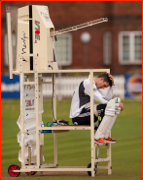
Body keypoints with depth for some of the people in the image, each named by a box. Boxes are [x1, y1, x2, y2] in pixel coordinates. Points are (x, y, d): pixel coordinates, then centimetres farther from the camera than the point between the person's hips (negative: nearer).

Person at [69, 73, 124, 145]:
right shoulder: (87, 83, -14)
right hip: (78, 116, -10)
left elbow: (107, 99, 11)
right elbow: (102, 101, -17)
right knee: (107, 107, -28)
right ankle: (98, 137, -24)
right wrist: (117, 103, -9)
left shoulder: (95, 86, 18)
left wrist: (112, 85, 5)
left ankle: (105, 136, -2)